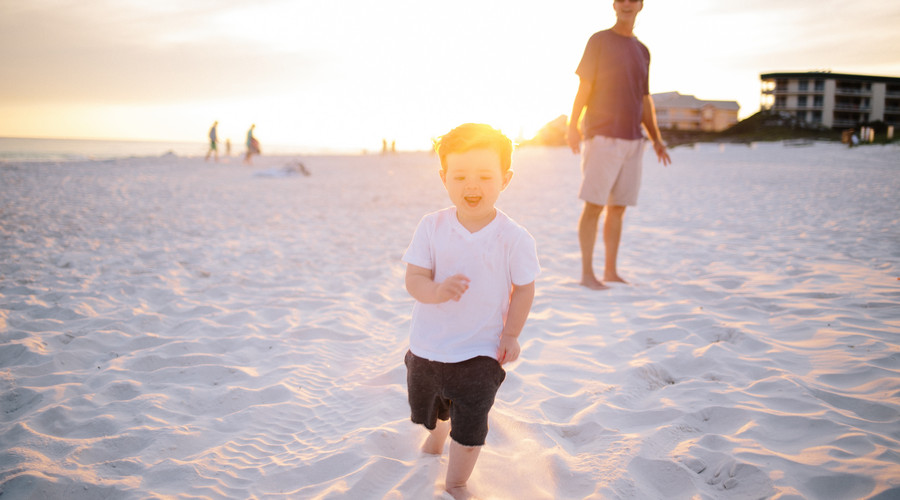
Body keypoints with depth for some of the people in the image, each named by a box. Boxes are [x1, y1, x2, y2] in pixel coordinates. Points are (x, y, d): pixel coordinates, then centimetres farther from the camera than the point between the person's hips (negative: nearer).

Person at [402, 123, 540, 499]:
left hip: (480, 352, -3)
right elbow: (413, 278, -15)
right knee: (425, 407, 27)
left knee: (469, 426, -1)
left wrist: (511, 334, -7)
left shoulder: (514, 238, -15)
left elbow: (524, 288, -5)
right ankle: (436, 435, 62)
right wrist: (437, 290, -35)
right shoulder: (431, 227, -12)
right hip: (427, 345, 3)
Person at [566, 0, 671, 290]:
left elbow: (645, 101, 20)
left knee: (618, 207, 7)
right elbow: (584, 86, -4)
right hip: (601, 136, -5)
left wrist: (656, 139, 14)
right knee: (594, 205, -7)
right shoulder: (599, 41, 2)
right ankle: (587, 273, -2)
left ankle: (611, 271, 14)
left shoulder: (643, 52, 18)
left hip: (632, 140, 6)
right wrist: (572, 125, -15)